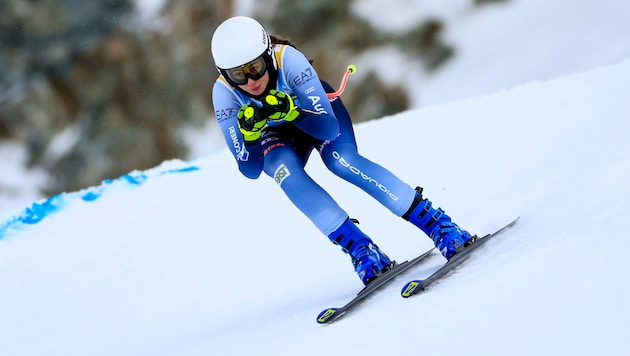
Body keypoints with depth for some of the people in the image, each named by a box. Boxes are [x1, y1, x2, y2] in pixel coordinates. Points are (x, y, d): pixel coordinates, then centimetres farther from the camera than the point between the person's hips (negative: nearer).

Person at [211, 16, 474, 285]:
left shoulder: (288, 59, -35)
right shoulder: (224, 93, -30)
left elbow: (329, 128, -35)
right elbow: (250, 170, -27)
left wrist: (291, 110, -51)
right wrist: (250, 132, -45)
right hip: (275, 135, 2)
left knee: (342, 160, -32)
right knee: (283, 168, -33)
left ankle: (439, 225, -28)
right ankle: (359, 248, -32)